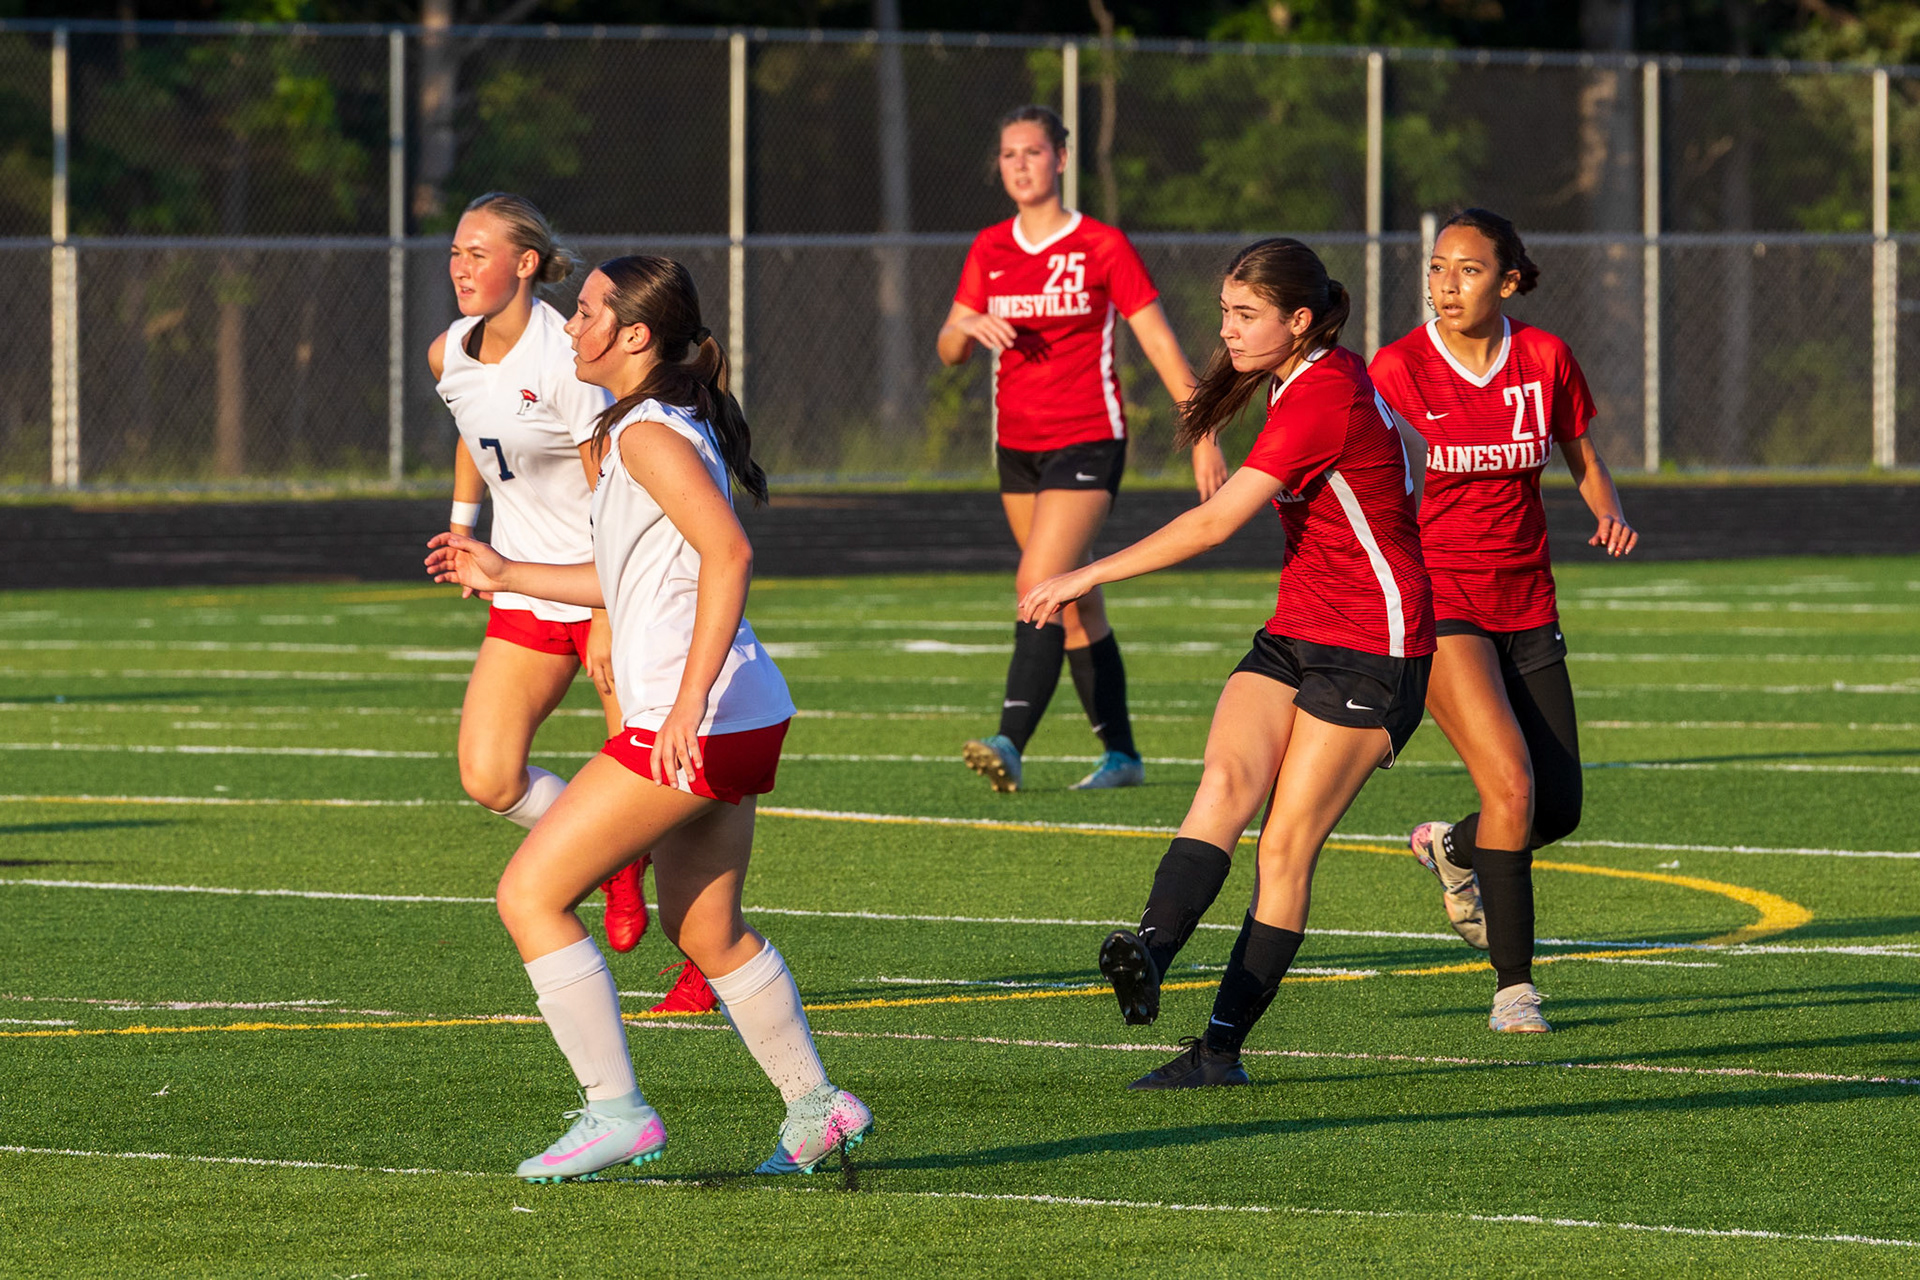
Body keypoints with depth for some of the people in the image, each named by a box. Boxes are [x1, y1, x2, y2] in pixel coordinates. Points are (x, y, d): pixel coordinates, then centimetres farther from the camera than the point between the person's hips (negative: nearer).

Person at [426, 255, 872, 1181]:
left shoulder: (650, 434, -12)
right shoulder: (667, 427, 19)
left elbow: (728, 553, -24)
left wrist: (690, 699, -30)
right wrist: (505, 575, 31)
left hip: (698, 723, -10)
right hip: (739, 723, 10)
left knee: (531, 895, -6)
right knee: (705, 932, 21)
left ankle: (615, 1109, -6)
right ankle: (814, 1108, 26)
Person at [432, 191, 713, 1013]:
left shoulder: (564, 362, -20)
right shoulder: (448, 356, 1)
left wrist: (608, 622, -21)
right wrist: (461, 527, 23)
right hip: (525, 593, 6)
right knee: (488, 778, -8)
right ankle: (616, 860, 18)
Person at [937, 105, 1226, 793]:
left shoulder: (1102, 246, -6)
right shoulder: (989, 251, 8)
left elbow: (1158, 341, -5)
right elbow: (949, 349, 7)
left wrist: (1202, 435, -7)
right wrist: (969, 330, -17)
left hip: (1087, 440, -6)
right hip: (1017, 446, 6)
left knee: (1038, 583, -20)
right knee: (1076, 603, 11)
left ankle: (1010, 745, -28)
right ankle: (1121, 754, 20)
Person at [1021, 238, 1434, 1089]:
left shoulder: (1319, 400, -20)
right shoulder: (1321, 377, 10)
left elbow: (1215, 522, -24)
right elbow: (1403, 451, 28)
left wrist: (1087, 578, -20)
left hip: (1371, 652, -8)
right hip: (1294, 635, 8)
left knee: (1286, 848, -9)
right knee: (1226, 779, -18)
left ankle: (1223, 1048, -6)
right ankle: (1153, 948, -41)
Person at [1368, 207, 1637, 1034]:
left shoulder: (1544, 359, 1)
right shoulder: (1398, 370, -8)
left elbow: (1582, 457, 15)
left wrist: (1610, 512, -6)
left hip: (1526, 607, 4)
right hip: (1435, 600, -4)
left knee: (1559, 811, 2)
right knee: (1510, 782, -21)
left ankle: (1451, 849, 36)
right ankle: (1513, 984, -12)